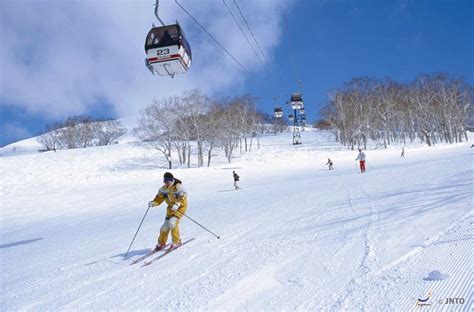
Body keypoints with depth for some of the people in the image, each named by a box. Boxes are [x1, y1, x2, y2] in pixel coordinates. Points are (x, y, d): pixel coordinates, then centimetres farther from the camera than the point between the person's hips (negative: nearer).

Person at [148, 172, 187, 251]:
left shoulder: (178, 187, -21)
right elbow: (159, 198, -1)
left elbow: (182, 199, -27)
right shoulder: (164, 189, -2)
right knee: (166, 224, 0)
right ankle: (162, 243, 19)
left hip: (180, 206, -6)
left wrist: (177, 204, -45)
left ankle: (177, 242, -5)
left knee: (172, 222, -22)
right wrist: (153, 203, -21)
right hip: (171, 207, 6)